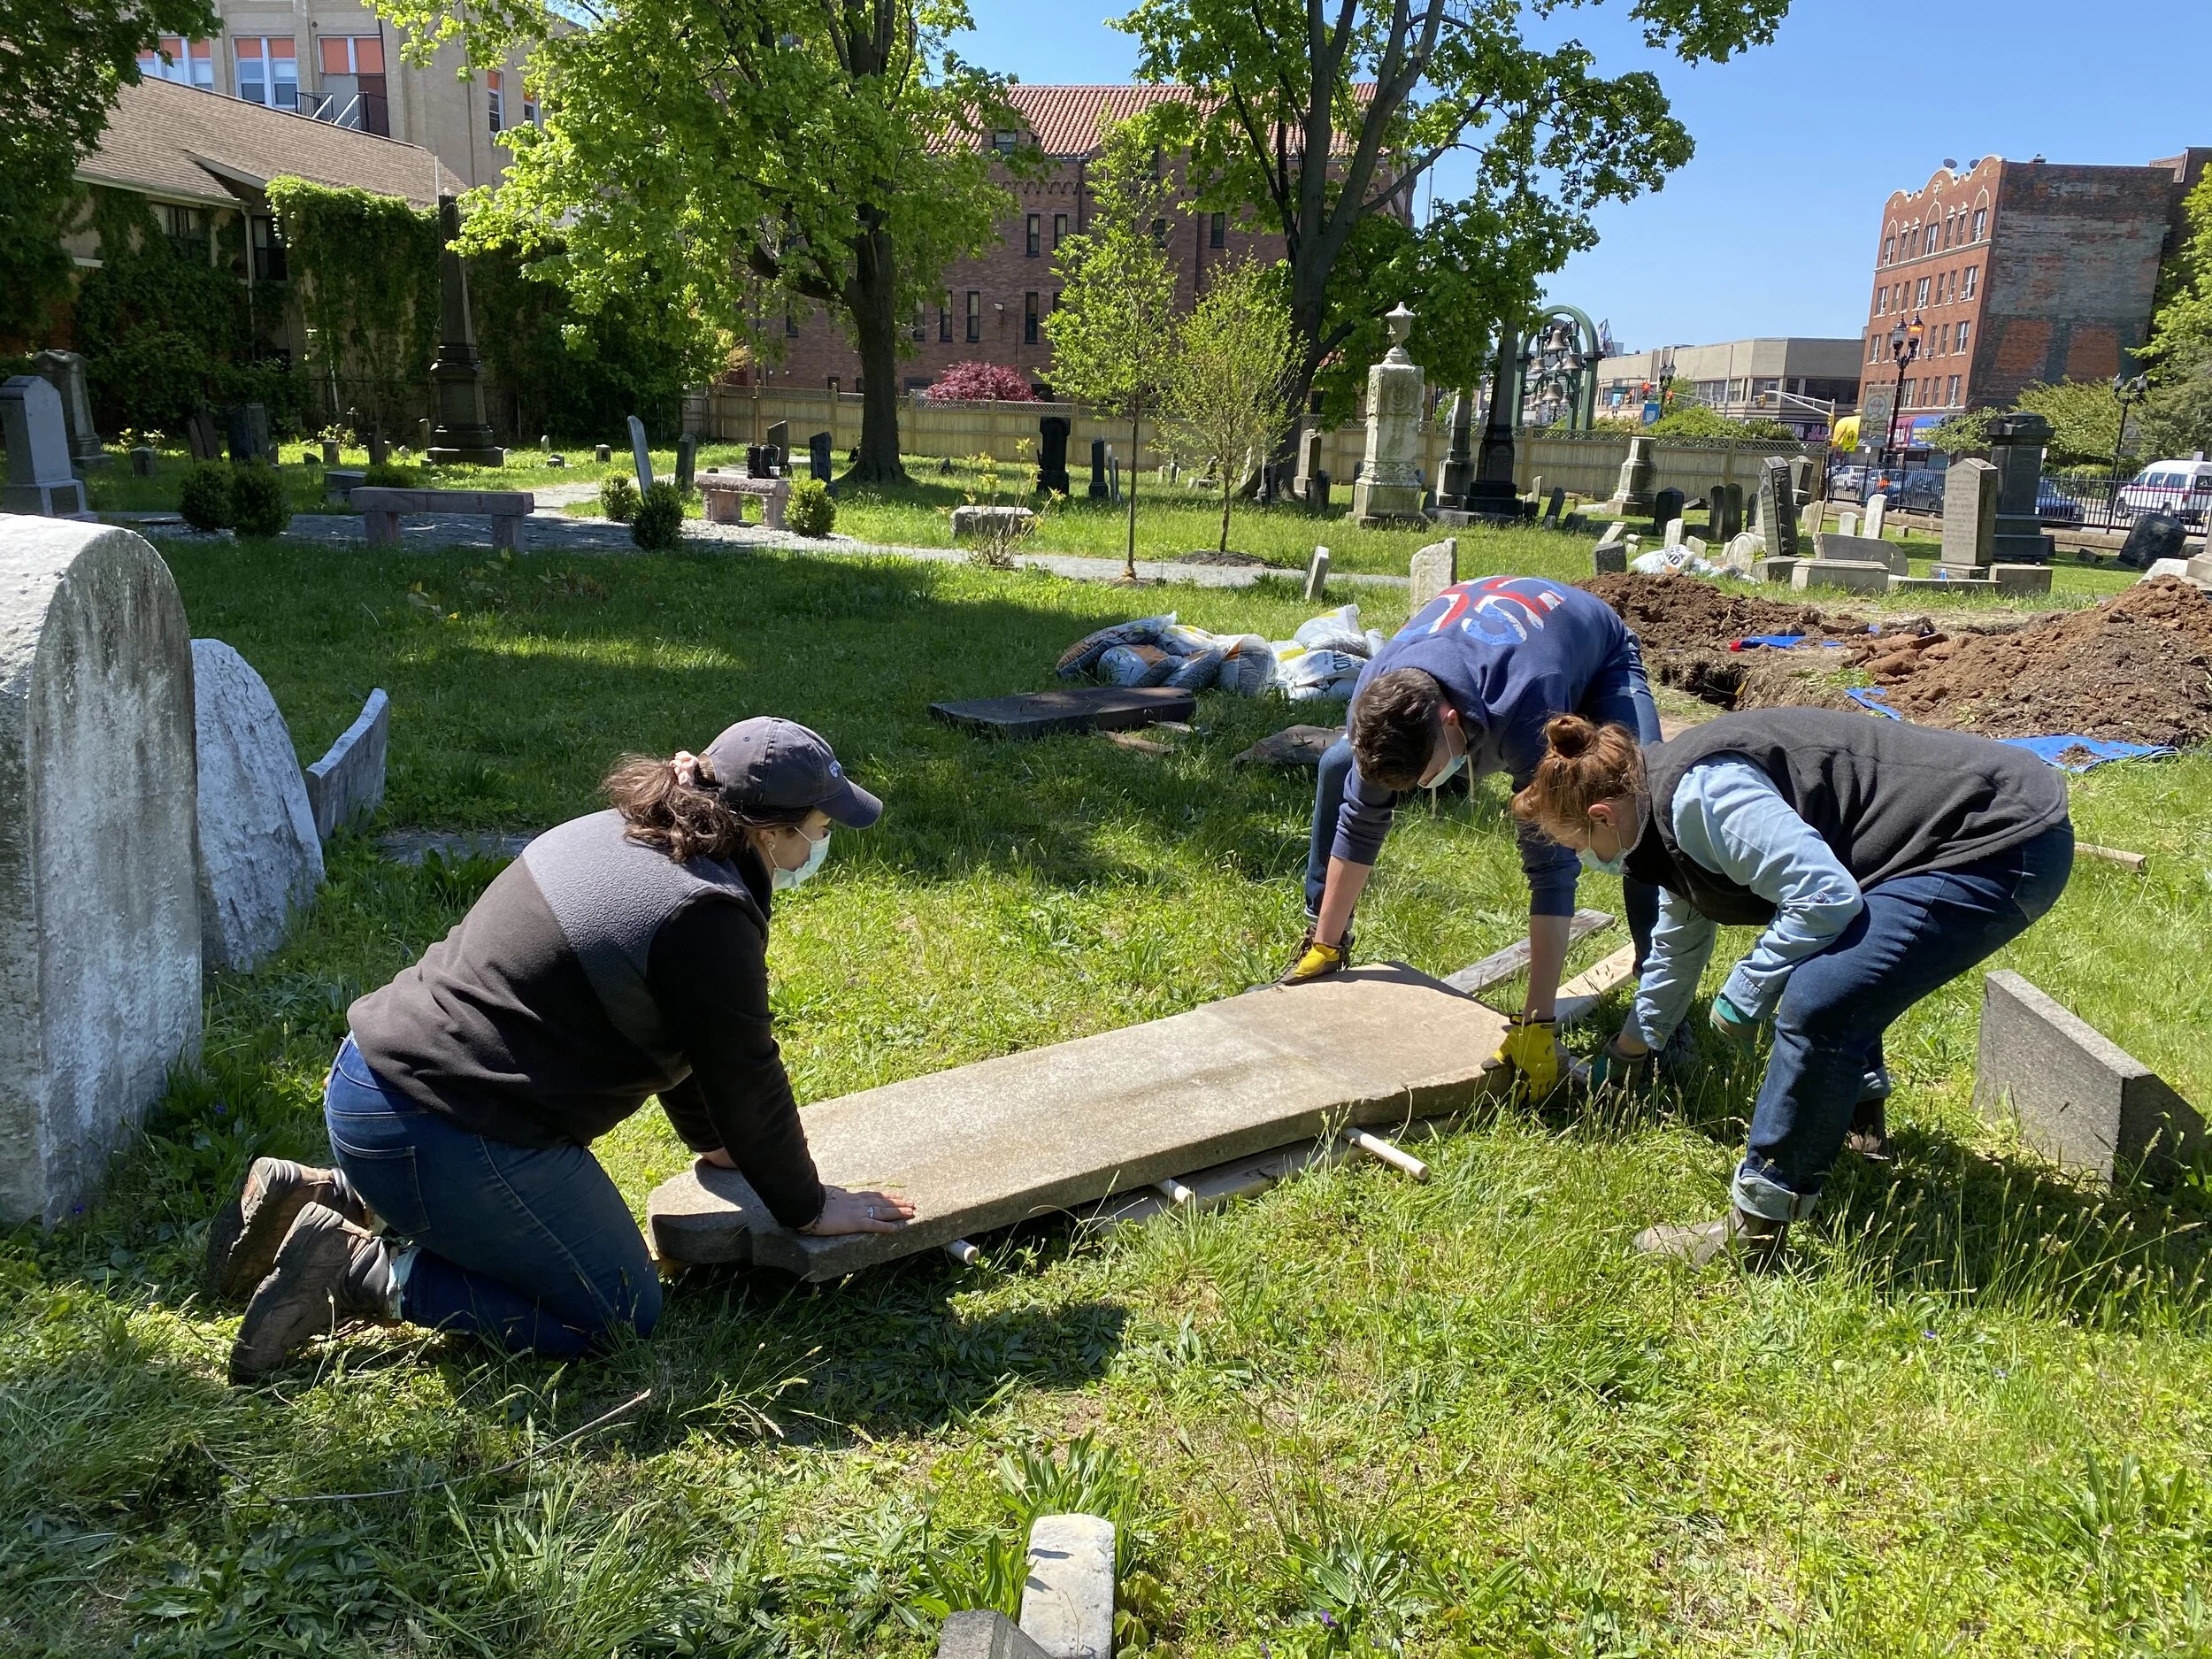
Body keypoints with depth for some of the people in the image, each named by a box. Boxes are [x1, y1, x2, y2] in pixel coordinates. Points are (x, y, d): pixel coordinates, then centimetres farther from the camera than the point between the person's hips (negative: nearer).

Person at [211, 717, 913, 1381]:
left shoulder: (618, 835, 11)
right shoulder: (708, 921, -18)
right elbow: (746, 1082, -8)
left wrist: (712, 1139, 32)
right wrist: (809, 1208, 7)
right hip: (447, 1132, -10)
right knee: (619, 1313, 2)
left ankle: (320, 1193, 18)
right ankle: (366, 1272, -5)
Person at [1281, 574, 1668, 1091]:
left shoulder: (1525, 712, -47)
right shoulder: (1376, 699, -33)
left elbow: (1550, 865, -43)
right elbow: (1360, 822, -18)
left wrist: (1538, 1022, -41)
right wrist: (1325, 949, -12)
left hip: (1598, 655, -4)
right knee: (1338, 767, -7)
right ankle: (1319, 946, 9)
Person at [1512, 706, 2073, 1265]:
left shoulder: (1700, 795, -20)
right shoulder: (1673, 797, 14)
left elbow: (1826, 895, -26)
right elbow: (1680, 940, 30)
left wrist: (1745, 994, -11)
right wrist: (1631, 1045, 43)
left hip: (2005, 842, -11)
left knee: (1817, 1002, -21)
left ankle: (1755, 1231, -11)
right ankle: (1860, 1119, 38)